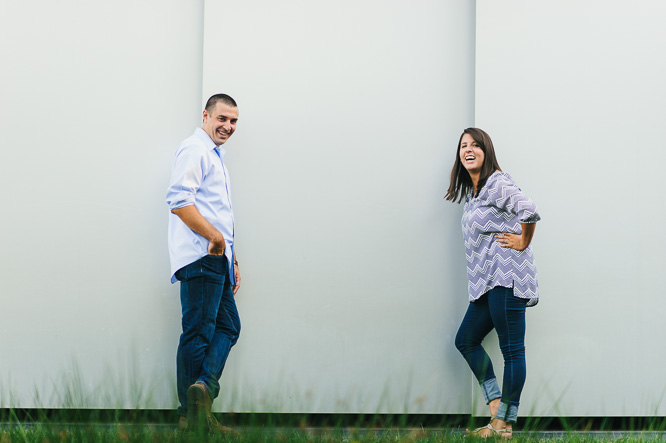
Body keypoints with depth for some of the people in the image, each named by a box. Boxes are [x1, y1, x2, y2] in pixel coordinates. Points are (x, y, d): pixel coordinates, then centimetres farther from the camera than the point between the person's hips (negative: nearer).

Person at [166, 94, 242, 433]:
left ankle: (203, 387, -7)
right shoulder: (194, 150, -6)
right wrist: (214, 236, -22)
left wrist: (232, 258, 24)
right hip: (200, 256, -10)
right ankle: (192, 416, -5)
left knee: (228, 326, 5)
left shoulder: (215, 156, 25)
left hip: (217, 257, 10)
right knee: (197, 333, -8)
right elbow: (179, 201, -19)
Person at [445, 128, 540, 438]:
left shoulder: (496, 184, -10)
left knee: (512, 349, -6)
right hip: (487, 282, 11)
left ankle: (506, 424, -3)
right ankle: (496, 406, 15)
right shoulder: (471, 191, 19)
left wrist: (523, 243, -13)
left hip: (506, 276, -11)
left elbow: (528, 210, -25)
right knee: (465, 340, 13)